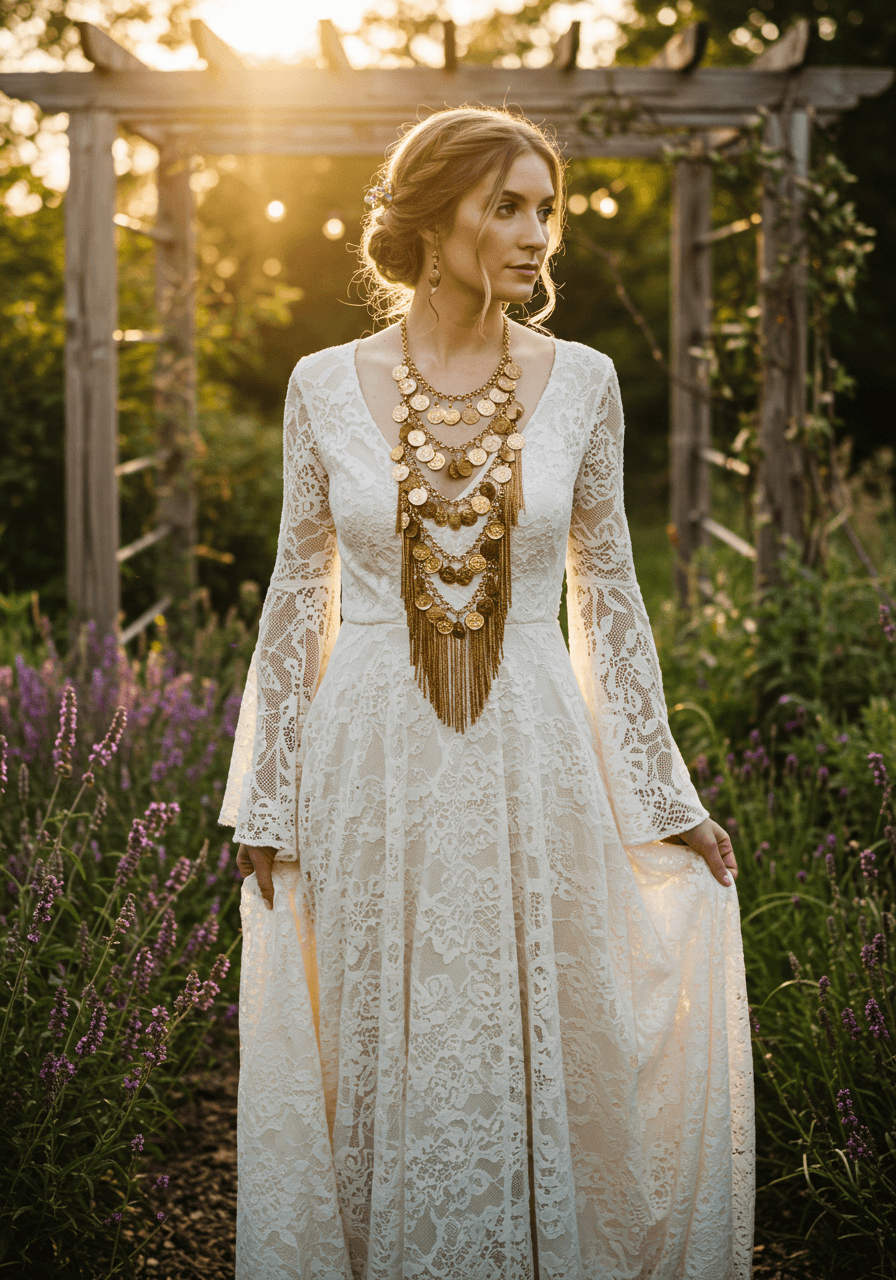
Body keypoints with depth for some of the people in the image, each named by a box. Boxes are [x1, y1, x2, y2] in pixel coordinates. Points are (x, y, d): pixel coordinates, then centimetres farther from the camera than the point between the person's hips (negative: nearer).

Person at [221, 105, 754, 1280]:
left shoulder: (580, 381, -1)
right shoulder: (327, 386, -2)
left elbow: (607, 593, 5)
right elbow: (298, 597, 4)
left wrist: (664, 796, 4)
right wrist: (268, 804, 3)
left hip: (531, 756, 0)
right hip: (375, 763, 0)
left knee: (536, 1052, 7)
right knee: (384, 1061, 10)